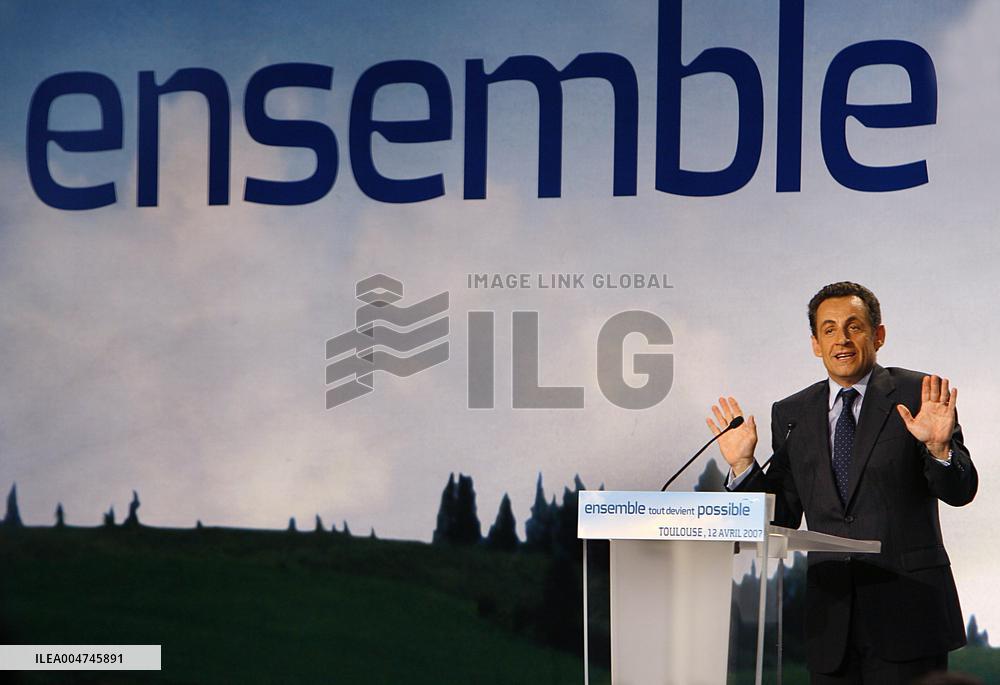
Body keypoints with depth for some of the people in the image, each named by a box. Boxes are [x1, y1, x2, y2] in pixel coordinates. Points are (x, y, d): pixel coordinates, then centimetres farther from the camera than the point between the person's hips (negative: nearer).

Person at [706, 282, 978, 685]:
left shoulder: (919, 396, 1)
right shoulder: (791, 415, 11)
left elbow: (960, 492, -4)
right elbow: (781, 518, 11)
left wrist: (938, 447, -23)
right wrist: (742, 466, -3)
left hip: (906, 609, -3)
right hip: (831, 616, 3)